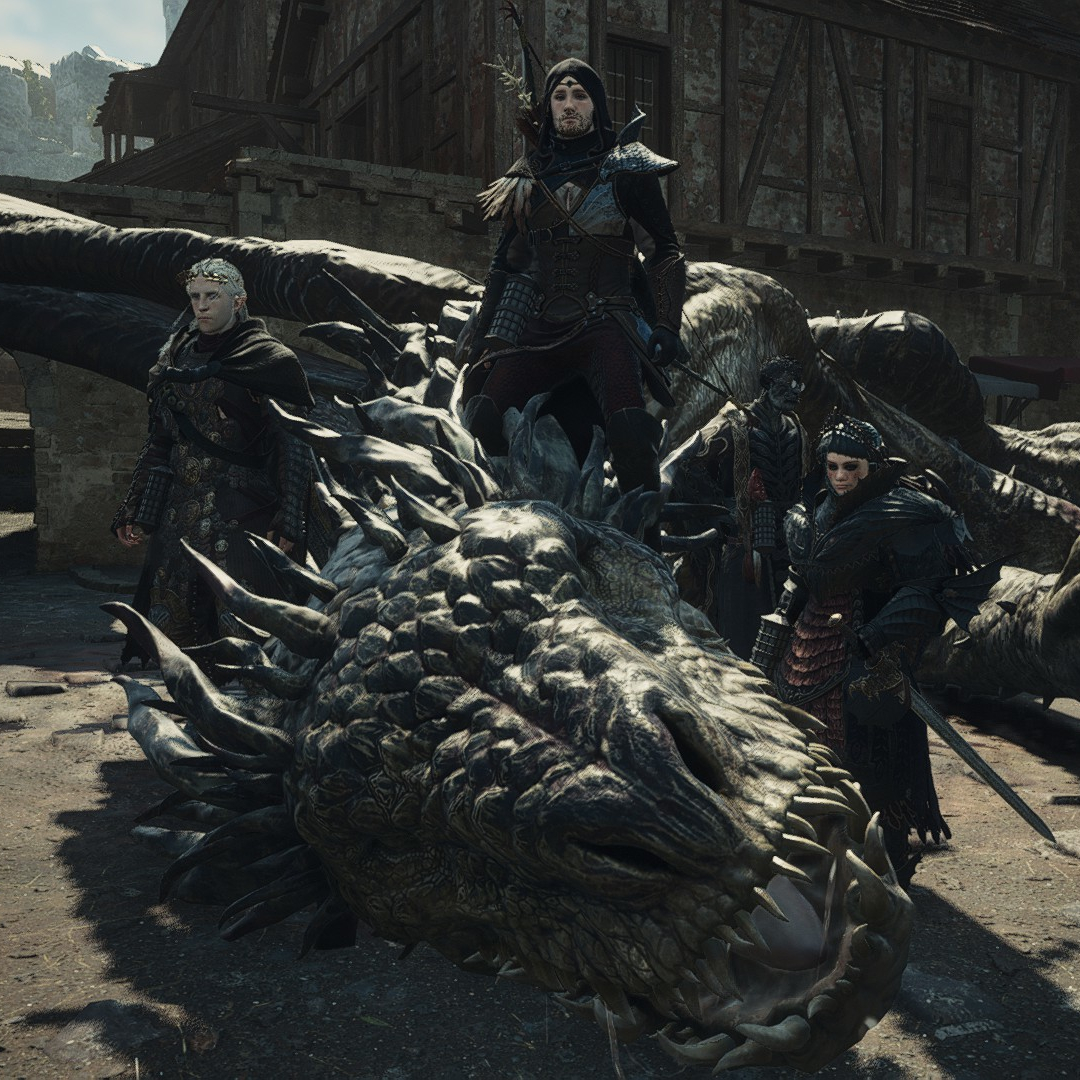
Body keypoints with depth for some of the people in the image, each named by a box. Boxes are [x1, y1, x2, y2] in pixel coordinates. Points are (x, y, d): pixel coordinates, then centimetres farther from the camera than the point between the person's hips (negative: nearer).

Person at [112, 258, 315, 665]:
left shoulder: (268, 359, -2)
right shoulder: (174, 359, 17)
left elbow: (295, 443, -7)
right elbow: (159, 444, 22)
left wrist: (288, 520, -14)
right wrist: (135, 511, 18)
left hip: (242, 517, -6)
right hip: (180, 516, 6)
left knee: (239, 624, -9)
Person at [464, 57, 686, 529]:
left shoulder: (625, 169, 10)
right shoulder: (529, 177, 20)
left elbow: (663, 250, 8)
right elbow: (505, 262, 25)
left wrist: (665, 326, -4)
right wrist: (483, 337, 17)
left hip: (604, 326, -3)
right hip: (537, 330, 3)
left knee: (628, 428, -31)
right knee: (482, 417, -21)